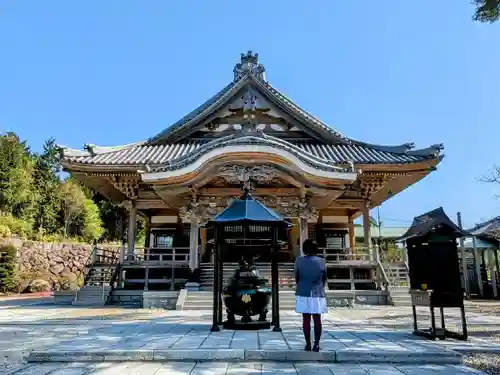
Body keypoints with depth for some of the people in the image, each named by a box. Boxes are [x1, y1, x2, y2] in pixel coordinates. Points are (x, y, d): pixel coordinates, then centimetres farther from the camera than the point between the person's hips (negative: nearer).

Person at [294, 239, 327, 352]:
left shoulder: (299, 260, -6)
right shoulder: (321, 261, -3)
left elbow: (296, 277, 3)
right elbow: (324, 278, 6)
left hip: (303, 294, 0)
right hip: (318, 294, 1)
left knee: (306, 319, 6)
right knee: (317, 319, 6)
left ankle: (308, 344, 10)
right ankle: (316, 344, 7)